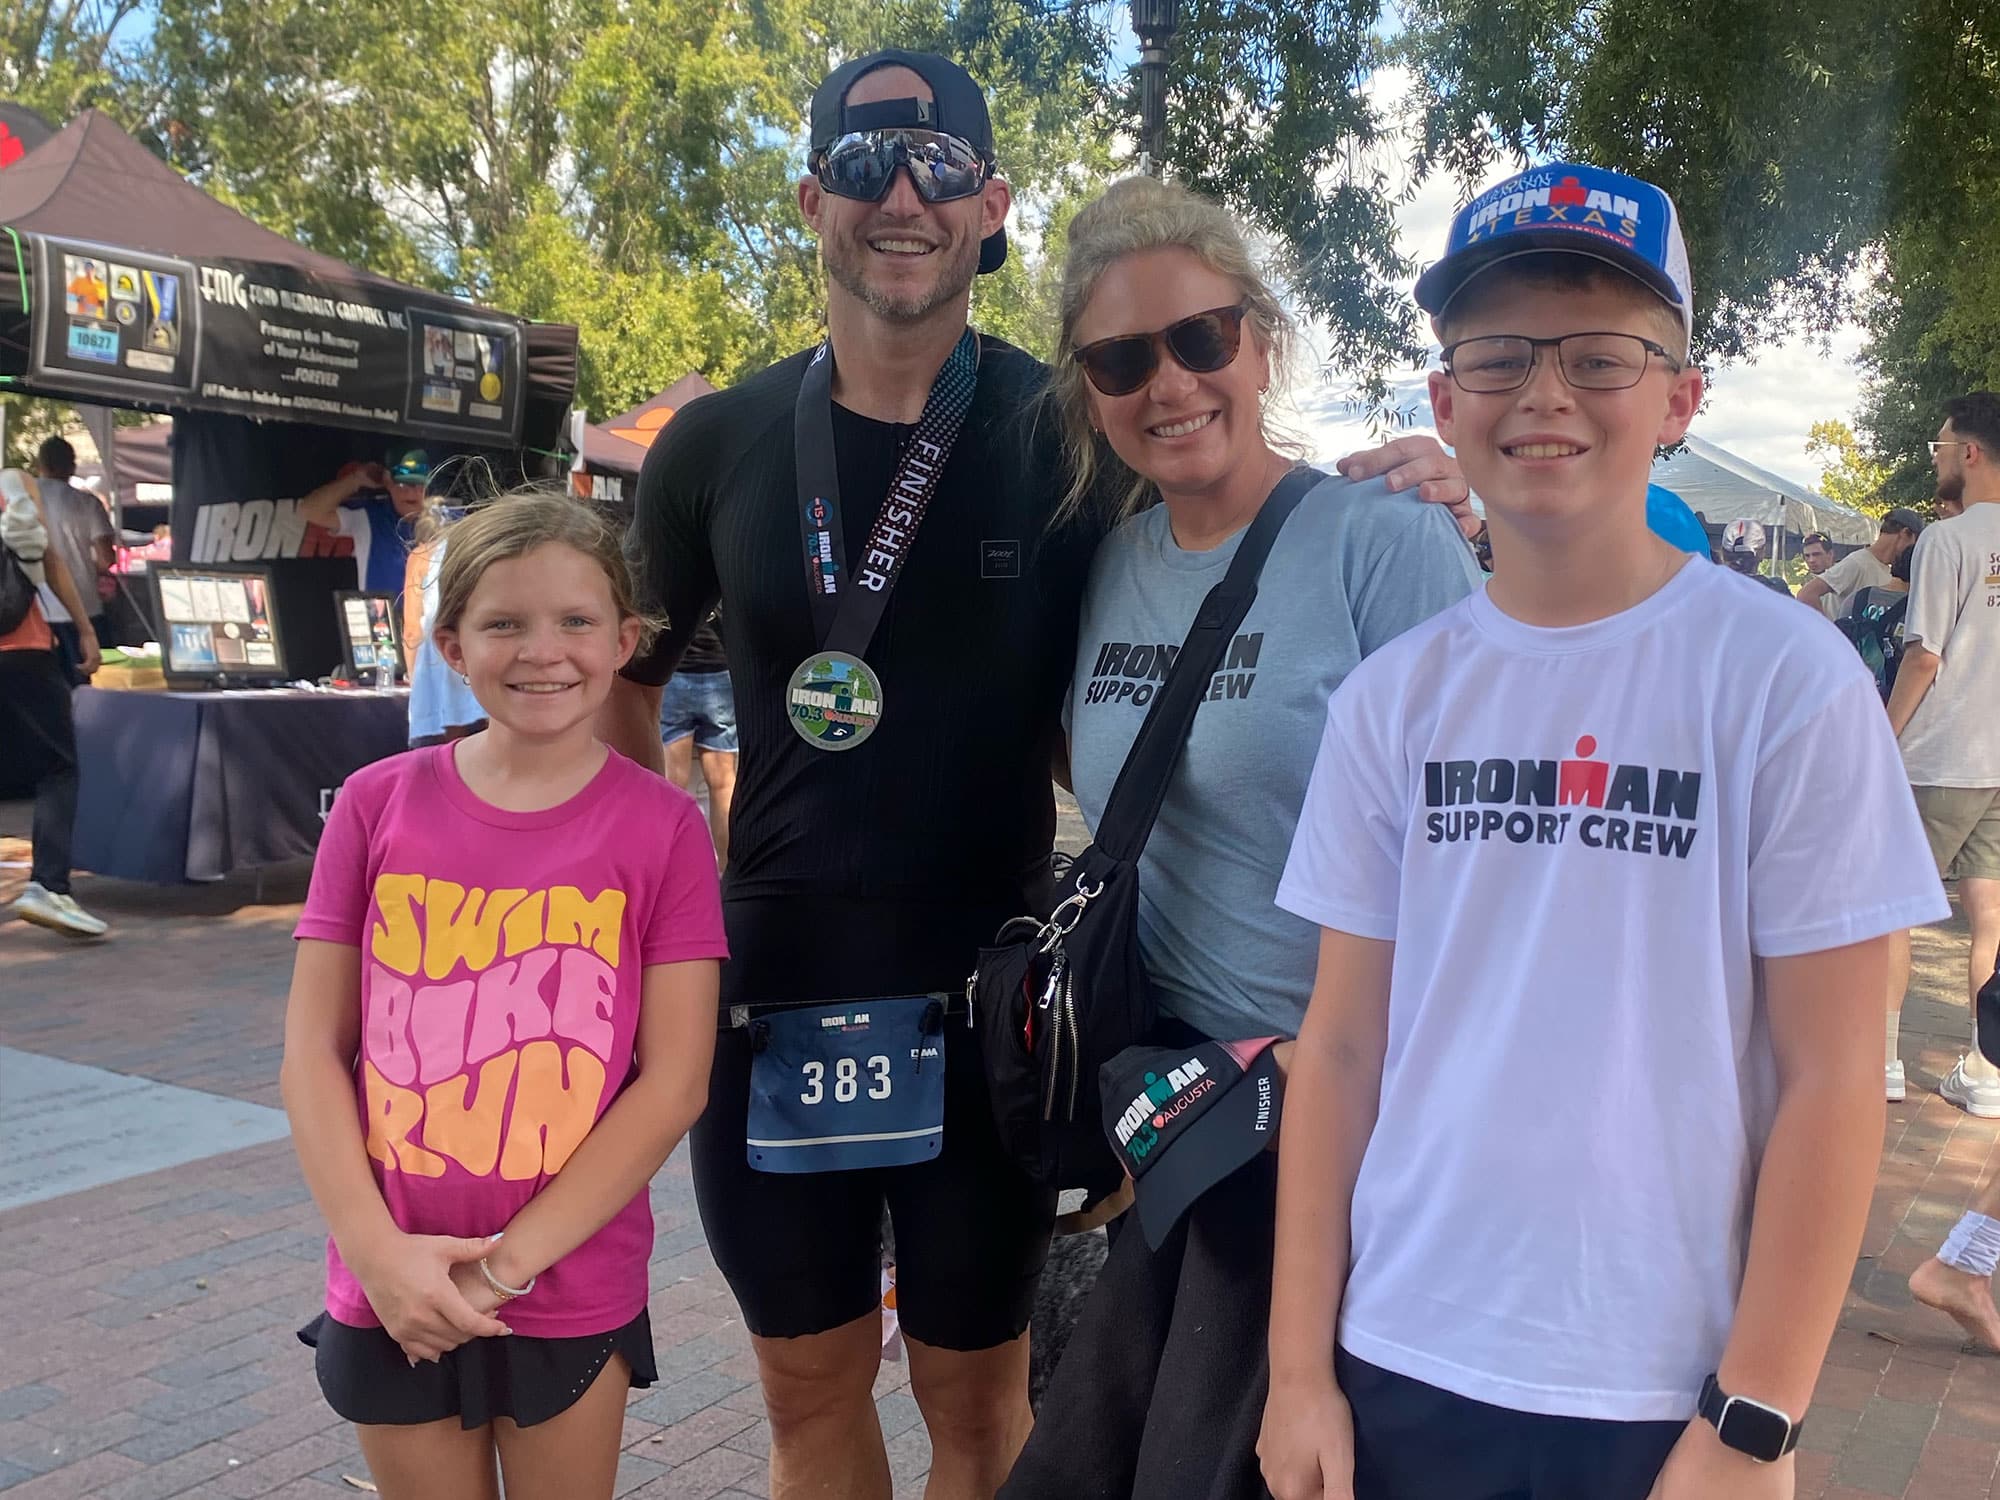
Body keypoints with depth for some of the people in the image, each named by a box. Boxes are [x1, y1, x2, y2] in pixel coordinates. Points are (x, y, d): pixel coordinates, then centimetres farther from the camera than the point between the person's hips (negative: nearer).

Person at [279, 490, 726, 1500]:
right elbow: (313, 1049, -1)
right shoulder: (379, 803, -3)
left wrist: (505, 1263, -12)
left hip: (576, 1294, -1)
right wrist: (376, 1249, -10)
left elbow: (674, 1082, -10)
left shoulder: (661, 826, -8)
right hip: (389, 1293, 2)